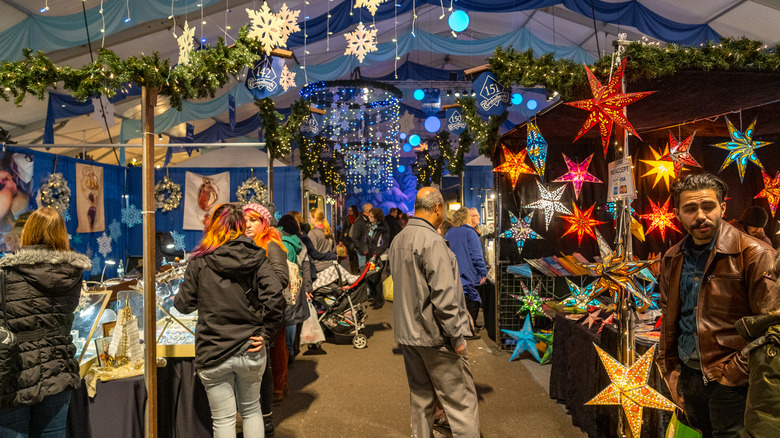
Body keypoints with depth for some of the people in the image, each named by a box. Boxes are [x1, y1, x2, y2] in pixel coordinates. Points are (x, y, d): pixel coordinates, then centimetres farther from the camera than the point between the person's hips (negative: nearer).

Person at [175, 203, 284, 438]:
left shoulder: (199, 262, -6)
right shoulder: (256, 257, -5)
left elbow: (184, 305, 0)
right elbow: (274, 296, -17)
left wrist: (178, 297, 22)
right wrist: (266, 334, -7)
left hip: (213, 355, -1)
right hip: (249, 351, 1)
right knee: (251, 410, 22)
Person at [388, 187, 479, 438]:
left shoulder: (397, 241, 9)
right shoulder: (432, 241, -18)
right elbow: (443, 295, -22)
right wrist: (457, 336, -16)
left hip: (407, 333, 9)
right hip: (435, 335, -8)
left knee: (420, 399, 17)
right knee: (461, 401, 1)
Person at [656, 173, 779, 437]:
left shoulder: (754, 255, -13)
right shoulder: (672, 259, 4)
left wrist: (735, 372, -14)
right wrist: (670, 370, 11)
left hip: (731, 383, -5)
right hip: (689, 375, 5)